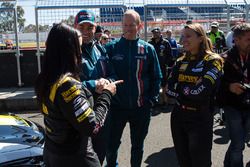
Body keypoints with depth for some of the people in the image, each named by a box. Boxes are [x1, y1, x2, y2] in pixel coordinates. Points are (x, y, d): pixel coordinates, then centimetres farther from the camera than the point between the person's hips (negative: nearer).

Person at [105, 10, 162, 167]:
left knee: (138, 145, 18)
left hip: (141, 107, 1)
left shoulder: (148, 49, -2)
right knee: (112, 144, 13)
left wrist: (152, 99, -4)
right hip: (117, 106, 0)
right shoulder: (111, 47, -5)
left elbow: (156, 77, 3)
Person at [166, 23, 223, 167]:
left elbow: (201, 92, -22)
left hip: (200, 120, -5)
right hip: (178, 117, 6)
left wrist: (180, 88, -9)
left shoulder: (213, 61, -9)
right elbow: (169, 90, -2)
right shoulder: (181, 62, 8)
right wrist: (190, 90, -13)